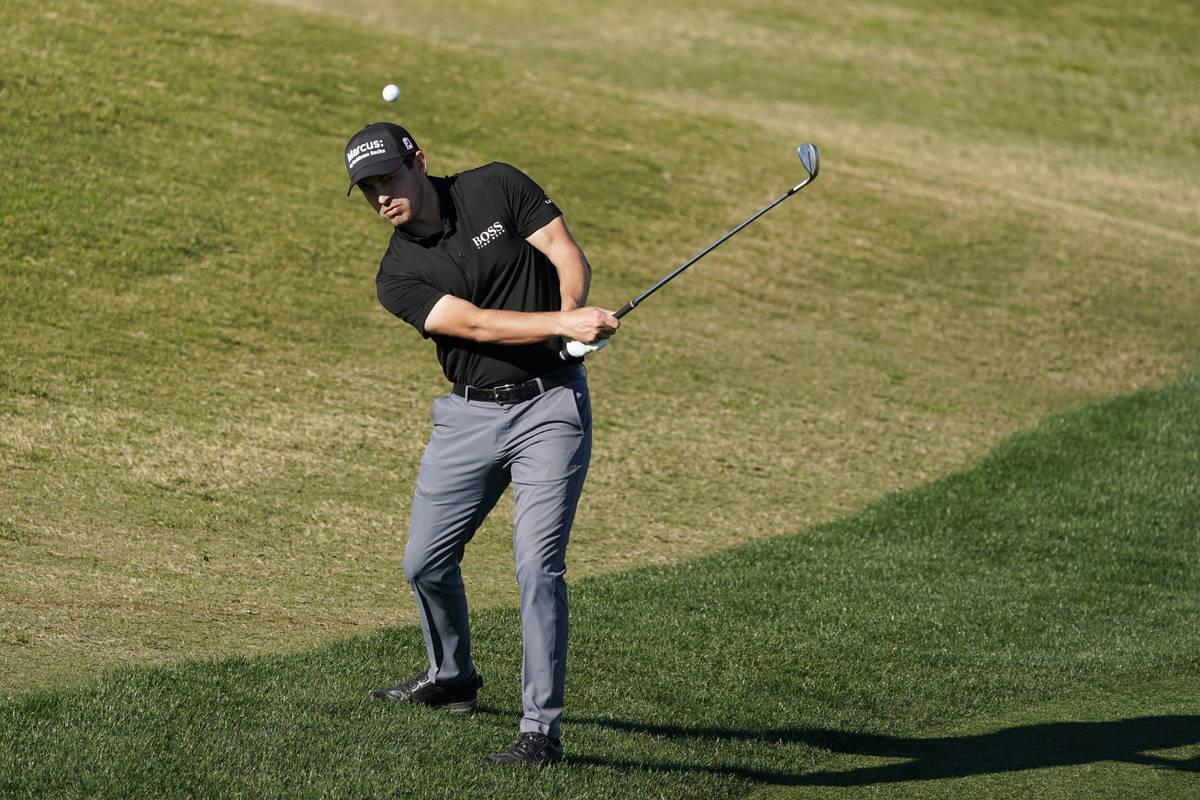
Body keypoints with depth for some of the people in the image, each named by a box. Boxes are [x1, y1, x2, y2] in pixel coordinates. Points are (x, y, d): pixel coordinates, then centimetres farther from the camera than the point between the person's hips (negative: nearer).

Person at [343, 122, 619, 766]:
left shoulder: (497, 188, -3)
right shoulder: (398, 277, -3)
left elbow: (568, 257, -6)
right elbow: (473, 324, -17)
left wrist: (573, 314, -29)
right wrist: (564, 324, -30)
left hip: (550, 405, -3)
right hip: (469, 416, 4)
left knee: (538, 567, -15)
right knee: (426, 564, 10)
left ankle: (541, 729, -11)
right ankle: (451, 677, 39)